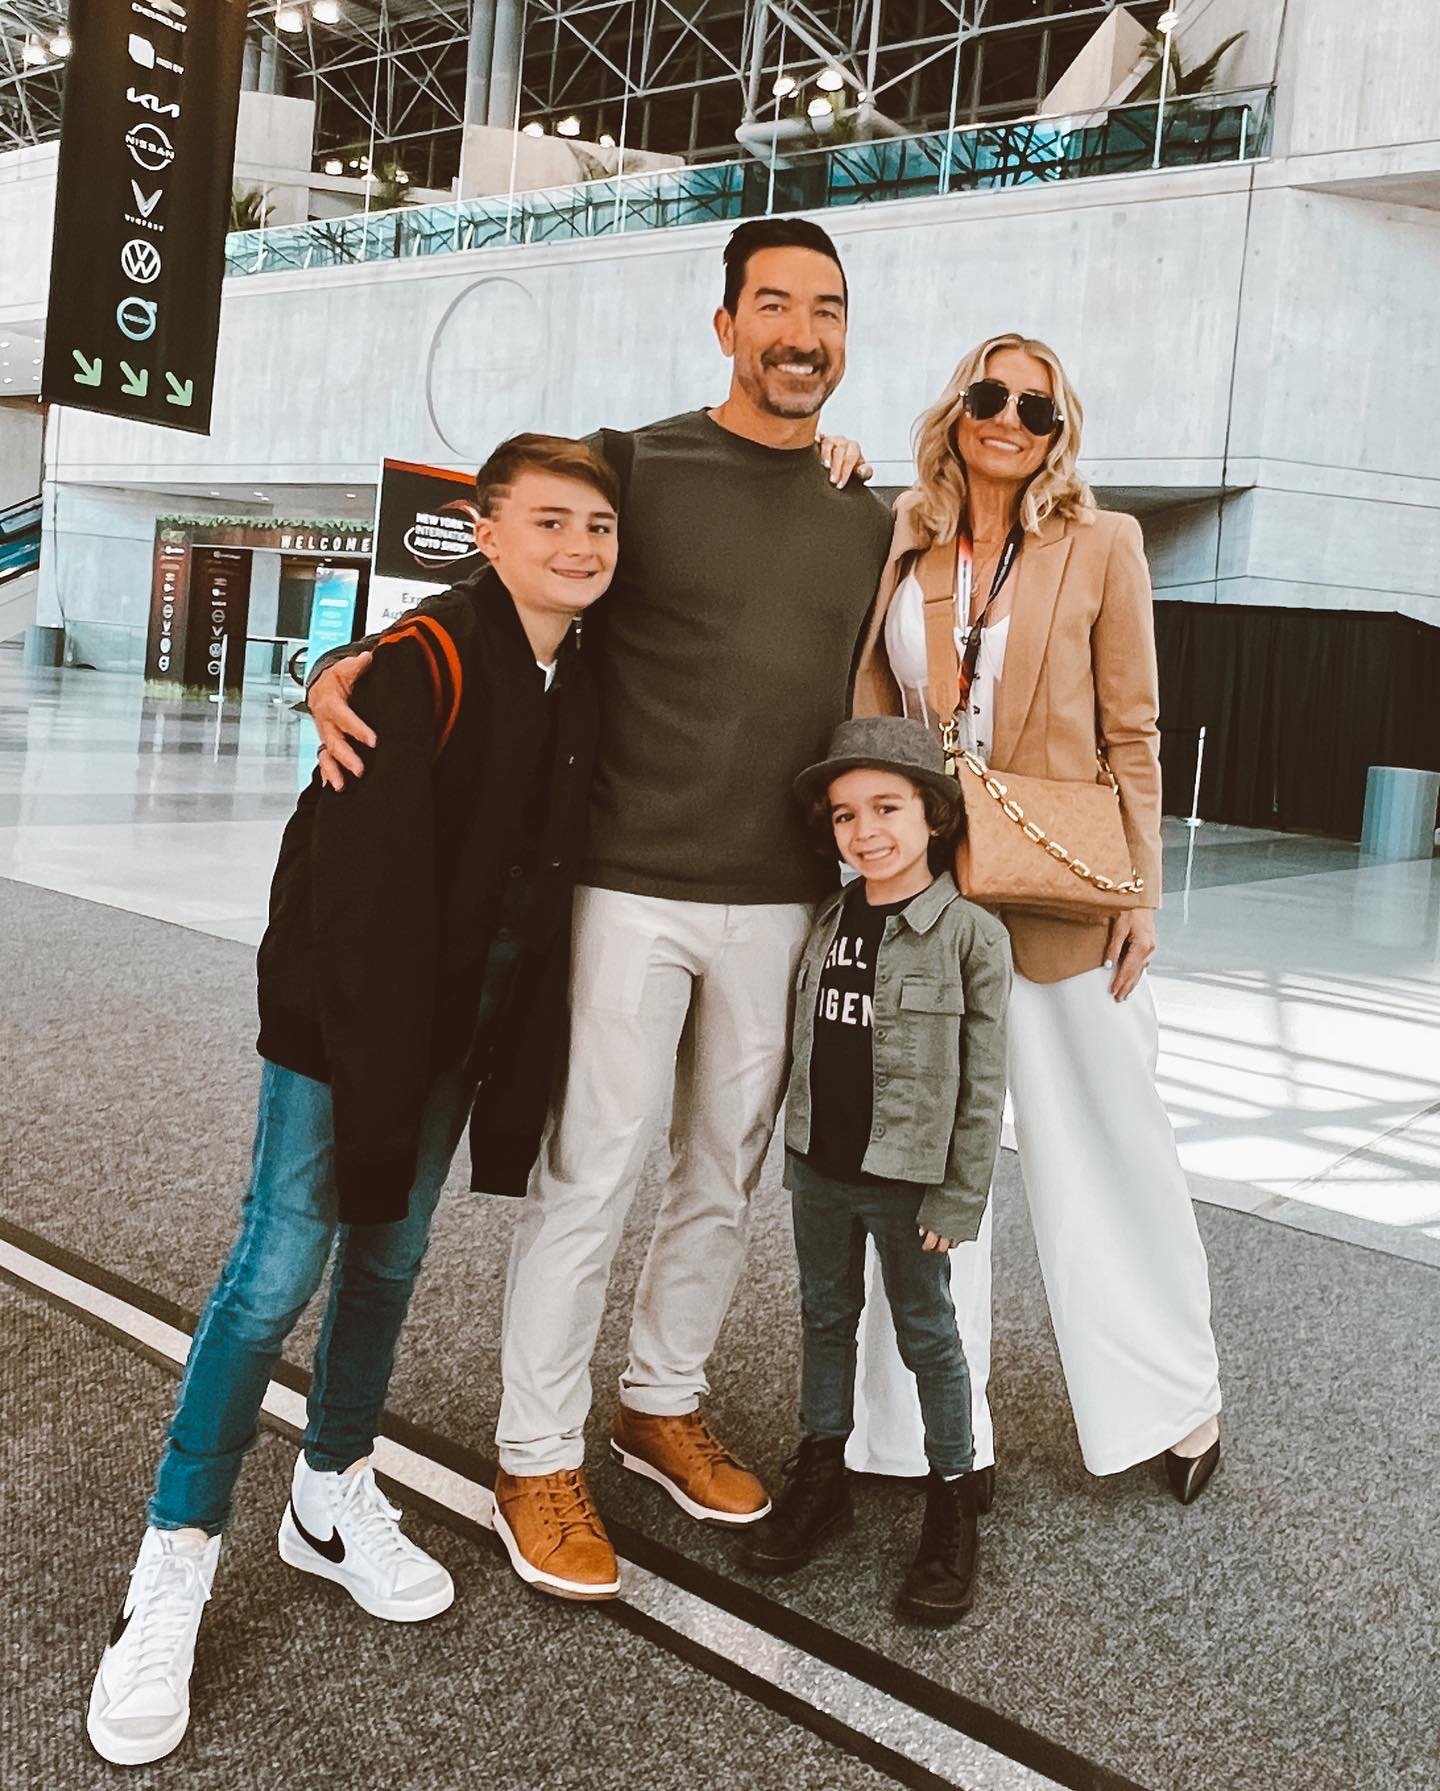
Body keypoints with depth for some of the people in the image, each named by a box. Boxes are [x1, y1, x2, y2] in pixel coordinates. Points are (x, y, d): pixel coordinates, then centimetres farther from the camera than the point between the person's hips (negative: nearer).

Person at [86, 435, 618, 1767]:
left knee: (391, 1257, 15)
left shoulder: (583, 685, 3)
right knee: (281, 1271, -5)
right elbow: (367, 890, -22)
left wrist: (516, 1066, 7)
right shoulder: (422, 664, -19)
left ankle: (333, 1502, 34)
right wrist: (375, 1083, -21)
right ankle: (175, 1566, 9)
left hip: (461, 1023, 7)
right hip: (344, 1015, -6)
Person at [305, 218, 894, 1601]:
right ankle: (537, 1461, 15)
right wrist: (351, 667, -19)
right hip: (631, 889, -4)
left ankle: (662, 1406, 32)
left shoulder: (865, 527, 12)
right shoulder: (634, 468, -2)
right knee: (590, 1172, -1)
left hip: (780, 905, 5)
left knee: (724, 1173, 13)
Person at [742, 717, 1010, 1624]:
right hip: (820, 1168, 5)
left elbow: (984, 1082, -12)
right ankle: (822, 1473, 35)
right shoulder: (830, 920, 1)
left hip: (907, 1177, -5)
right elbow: (805, 1044, 9)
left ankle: (954, 1500, 26)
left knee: (927, 1335, 10)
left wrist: (959, 1199, -11)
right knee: (826, 1317, 18)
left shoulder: (972, 935, -14)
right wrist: (799, 1150, 11)